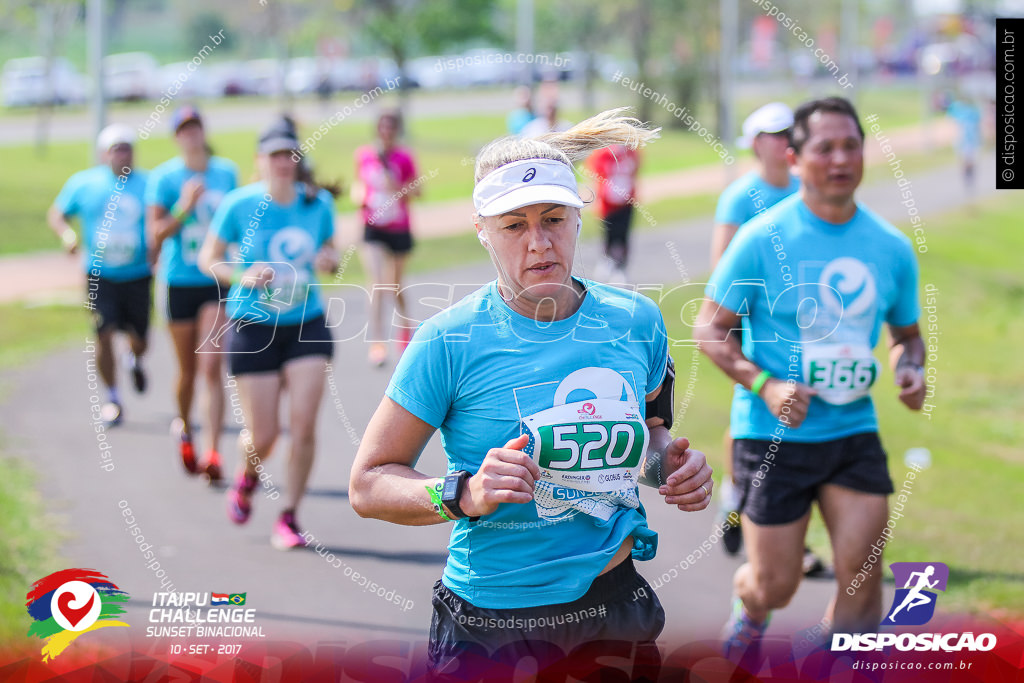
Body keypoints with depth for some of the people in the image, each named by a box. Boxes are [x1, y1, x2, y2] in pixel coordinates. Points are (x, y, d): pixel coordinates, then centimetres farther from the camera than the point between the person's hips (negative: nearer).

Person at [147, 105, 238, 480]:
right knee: (188, 370, 10)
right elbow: (155, 237, -9)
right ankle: (184, 428, 39)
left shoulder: (227, 172, 4)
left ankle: (212, 452, -14)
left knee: (212, 366, -13)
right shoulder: (163, 177, -5)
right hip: (180, 283, 0)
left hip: (219, 281, 1)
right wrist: (184, 209, -24)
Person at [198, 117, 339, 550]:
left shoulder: (318, 204, 0)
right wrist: (243, 277, -19)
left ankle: (290, 518, 7)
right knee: (263, 436, -1)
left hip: (306, 324, 2)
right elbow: (208, 259, 0)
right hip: (254, 327, -2)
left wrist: (329, 260, -8)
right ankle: (248, 476, 37)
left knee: (303, 424, -9)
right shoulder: (240, 205, -9)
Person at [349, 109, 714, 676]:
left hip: (617, 607, 4)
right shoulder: (449, 342, -11)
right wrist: (463, 495, -25)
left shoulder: (636, 322, 1)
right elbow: (367, 484, -8)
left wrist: (670, 462, -2)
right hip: (490, 625, -4)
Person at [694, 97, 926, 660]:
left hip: (854, 432, 3)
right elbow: (710, 328, -7)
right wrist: (765, 385, -22)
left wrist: (911, 370, -6)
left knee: (862, 575, -7)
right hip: (772, 437, -3)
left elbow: (906, 333, 17)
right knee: (775, 586, 4)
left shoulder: (891, 247, 3)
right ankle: (749, 612, 42)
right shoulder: (762, 239, -10)